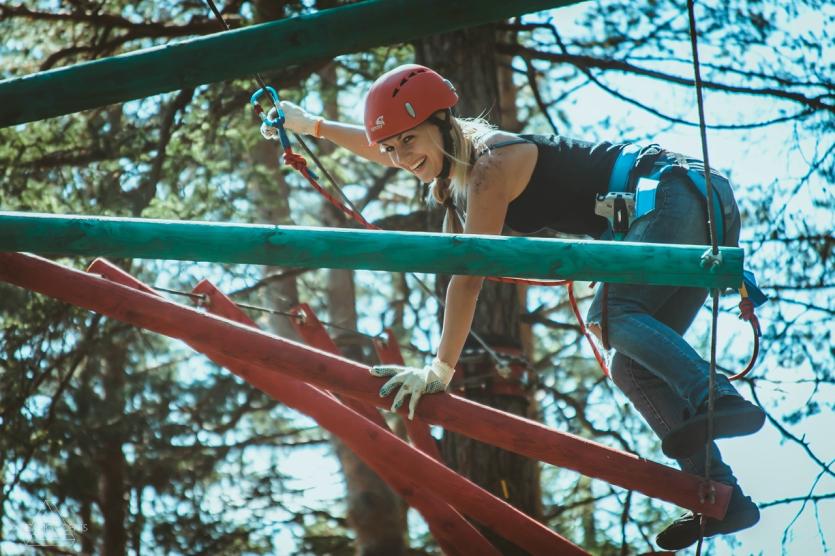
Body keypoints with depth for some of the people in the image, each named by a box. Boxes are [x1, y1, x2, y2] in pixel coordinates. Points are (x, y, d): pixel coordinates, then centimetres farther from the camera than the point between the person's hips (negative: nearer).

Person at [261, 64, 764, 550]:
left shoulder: (489, 165, -16)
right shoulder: (458, 154, 12)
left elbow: (468, 277, -19)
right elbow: (387, 148, 33)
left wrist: (441, 370, -18)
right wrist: (311, 124, 39)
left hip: (678, 193, -9)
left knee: (616, 314, -30)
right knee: (633, 368, 2)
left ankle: (724, 401, -48)